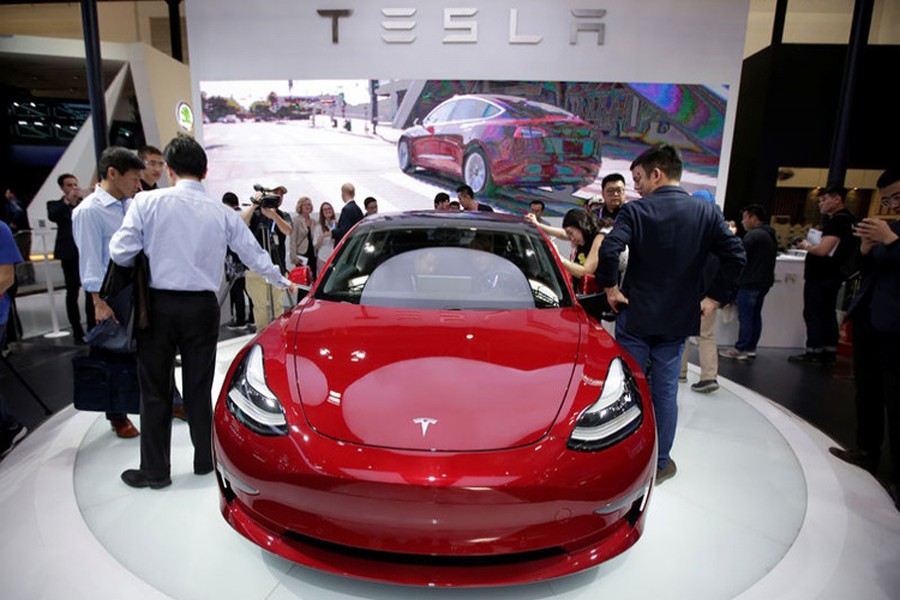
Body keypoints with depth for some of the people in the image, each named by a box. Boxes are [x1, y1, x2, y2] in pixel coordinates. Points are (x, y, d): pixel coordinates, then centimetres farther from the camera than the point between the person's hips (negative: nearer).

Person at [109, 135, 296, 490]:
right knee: (199, 388, 13)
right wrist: (282, 282, 26)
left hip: (159, 305, -2)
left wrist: (148, 259, 15)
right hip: (202, 307, 2)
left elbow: (120, 252, -8)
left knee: (155, 389, 9)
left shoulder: (148, 201, -5)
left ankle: (154, 470, 19)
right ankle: (205, 460, 25)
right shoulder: (222, 212, 2)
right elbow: (254, 254, 10)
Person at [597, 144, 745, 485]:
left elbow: (609, 251, -24)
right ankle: (660, 463, 23)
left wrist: (610, 288, -9)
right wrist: (716, 298, 3)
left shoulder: (635, 210, -10)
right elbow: (736, 256, -6)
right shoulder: (708, 213, 1)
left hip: (635, 315, -2)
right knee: (665, 390, 12)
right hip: (679, 317, 3)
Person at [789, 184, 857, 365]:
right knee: (827, 314, 13)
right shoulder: (848, 219, 15)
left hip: (820, 276, -10)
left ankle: (814, 353, 0)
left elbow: (823, 250, -26)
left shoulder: (837, 221, -18)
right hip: (831, 275, 10)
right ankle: (829, 352, 18)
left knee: (814, 314, -4)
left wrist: (807, 246, -8)